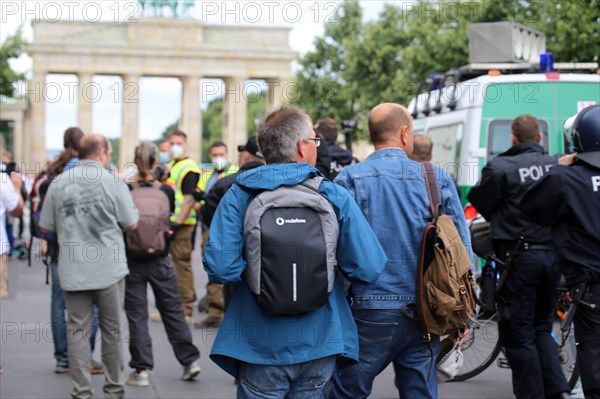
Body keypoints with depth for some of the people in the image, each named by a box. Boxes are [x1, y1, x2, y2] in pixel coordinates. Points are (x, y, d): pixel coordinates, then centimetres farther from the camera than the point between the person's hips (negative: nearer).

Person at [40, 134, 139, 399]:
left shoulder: (58, 183, 0)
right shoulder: (113, 182, -8)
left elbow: (46, 227, 5)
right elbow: (131, 224, -3)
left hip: (72, 271, 2)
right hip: (109, 269, -2)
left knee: (78, 331, 6)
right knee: (111, 330, 10)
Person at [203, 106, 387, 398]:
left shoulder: (239, 196, -8)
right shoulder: (335, 197, -7)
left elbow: (220, 267, -17)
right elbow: (369, 268, -11)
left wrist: (257, 269, 4)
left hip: (261, 348, -1)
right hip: (319, 345, 1)